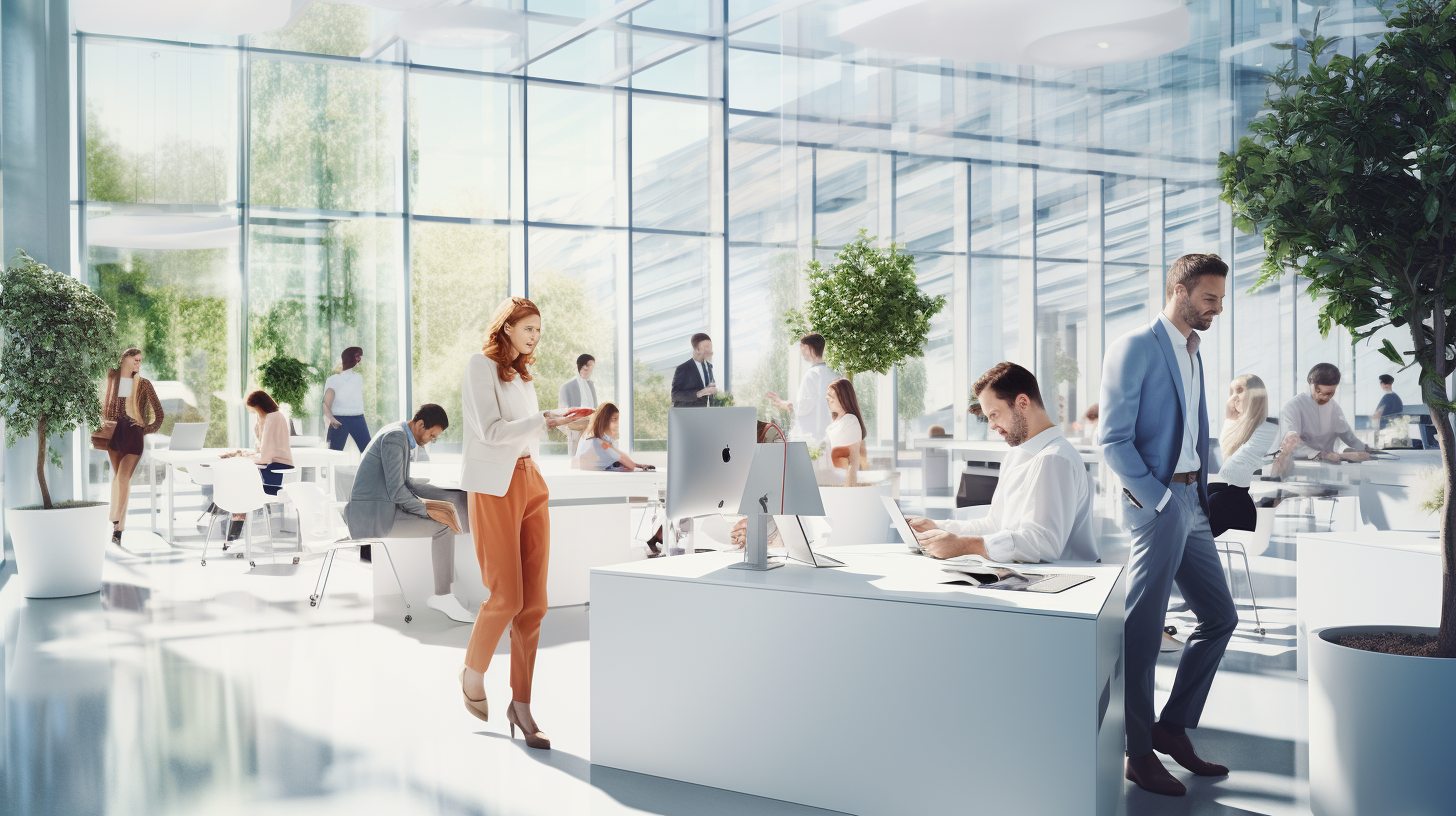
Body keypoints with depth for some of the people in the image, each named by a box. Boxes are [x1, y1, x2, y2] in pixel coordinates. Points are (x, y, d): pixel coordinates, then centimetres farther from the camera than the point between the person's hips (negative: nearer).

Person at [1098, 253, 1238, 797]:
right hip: (1156, 501, -9)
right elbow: (1113, 439, -15)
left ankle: (1173, 728, 23)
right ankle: (1139, 754, 8)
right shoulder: (1135, 347, -10)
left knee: (1220, 616, 13)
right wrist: (1160, 501, -18)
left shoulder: (1193, 354, 17)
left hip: (1190, 502, 9)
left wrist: (1202, 496, 11)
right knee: (1143, 630, -2)